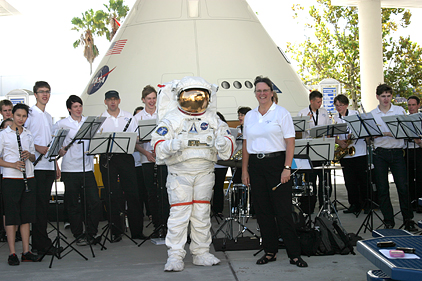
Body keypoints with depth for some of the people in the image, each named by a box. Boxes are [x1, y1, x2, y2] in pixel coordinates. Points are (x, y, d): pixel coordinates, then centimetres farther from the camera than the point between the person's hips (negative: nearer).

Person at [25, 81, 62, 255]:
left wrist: (56, 164, 20)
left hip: (48, 166, 7)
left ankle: (40, 242, 15)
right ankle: (41, 244, -4)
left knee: (44, 204, 9)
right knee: (39, 205, -7)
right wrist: (38, 148, -22)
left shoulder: (48, 116, 20)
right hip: (36, 166, -7)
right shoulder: (30, 113, -3)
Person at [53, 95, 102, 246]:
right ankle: (79, 236, 16)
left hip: (87, 168, 3)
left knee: (95, 202, -2)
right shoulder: (62, 124, 1)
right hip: (70, 169, -2)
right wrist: (59, 150, -11)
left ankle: (91, 234, 12)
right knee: (73, 205, 4)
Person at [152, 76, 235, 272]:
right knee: (179, 213, -7)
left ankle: (201, 253, 19)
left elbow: (227, 140, 9)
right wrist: (172, 145, -25)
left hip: (204, 173, 3)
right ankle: (175, 256, 0)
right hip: (179, 173, -3)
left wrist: (222, 142, -15)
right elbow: (158, 145, -4)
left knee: (202, 214, 8)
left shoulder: (212, 119, 10)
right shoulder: (171, 118, 1)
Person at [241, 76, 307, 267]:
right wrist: (245, 170, 9)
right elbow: (246, 144, 14)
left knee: (283, 211, -5)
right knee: (263, 211, 7)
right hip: (256, 165, 5)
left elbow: (290, 142, -6)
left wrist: (287, 168, -14)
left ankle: (294, 254, 2)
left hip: (276, 162, -5)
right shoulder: (249, 116, 12)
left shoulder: (281, 113, -2)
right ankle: (270, 251, 18)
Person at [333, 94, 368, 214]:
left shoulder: (355, 114, 1)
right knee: (349, 180, 3)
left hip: (359, 151, -3)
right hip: (345, 153, 3)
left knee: (363, 178, 0)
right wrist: (339, 142, -14)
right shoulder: (335, 118, 9)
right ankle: (354, 204, 12)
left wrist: (353, 135, -19)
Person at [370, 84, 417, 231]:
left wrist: (391, 133, -15)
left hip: (397, 152, -1)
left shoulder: (399, 110, 7)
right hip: (380, 154, 1)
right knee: (382, 189, 1)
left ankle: (408, 220, 8)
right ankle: (388, 222, 11)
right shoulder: (372, 114, 9)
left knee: (403, 186, -5)